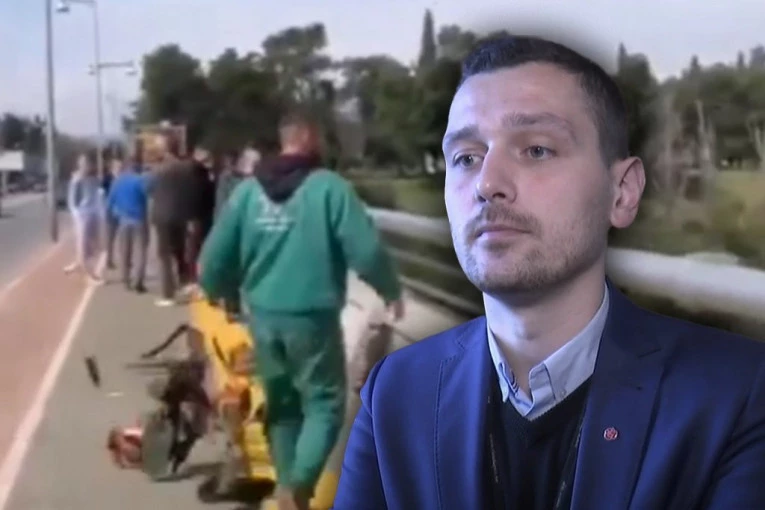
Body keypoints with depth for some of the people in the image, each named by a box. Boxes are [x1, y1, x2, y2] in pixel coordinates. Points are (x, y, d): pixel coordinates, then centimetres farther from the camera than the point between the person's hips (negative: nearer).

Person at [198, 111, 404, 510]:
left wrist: (216, 291, 26)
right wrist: (391, 291, 4)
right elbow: (367, 251, -14)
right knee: (325, 404, 6)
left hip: (263, 315, 5)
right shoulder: (329, 188, -10)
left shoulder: (248, 190, 4)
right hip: (311, 316, -5)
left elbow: (215, 255, 5)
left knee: (281, 406, 19)